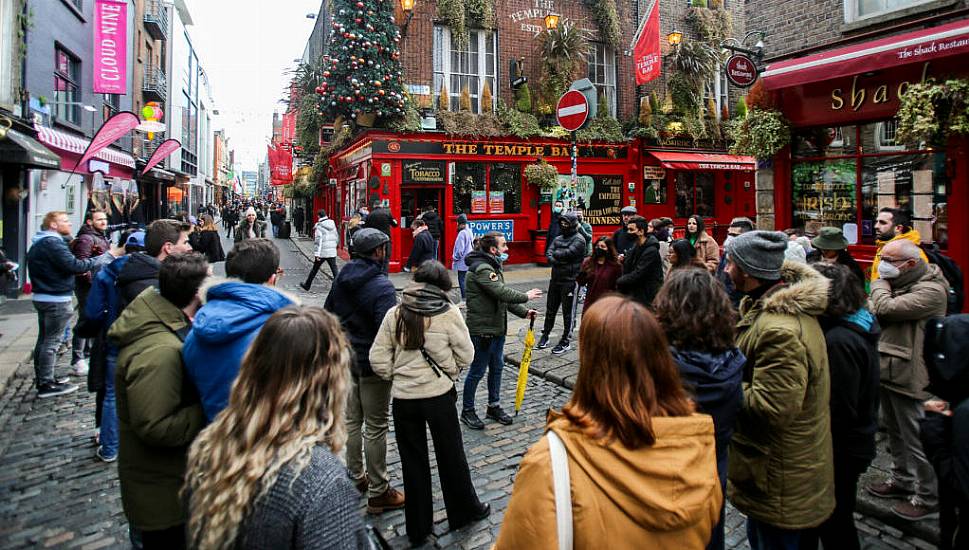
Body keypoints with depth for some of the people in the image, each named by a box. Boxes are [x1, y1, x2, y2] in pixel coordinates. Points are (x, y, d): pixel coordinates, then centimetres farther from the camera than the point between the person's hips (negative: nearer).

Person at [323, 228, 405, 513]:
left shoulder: (342, 278, 3)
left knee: (352, 420, 19)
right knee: (375, 426, 3)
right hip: (372, 364, -7)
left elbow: (328, 313, 13)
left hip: (346, 359, 8)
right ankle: (378, 492, 14)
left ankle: (356, 478, 34)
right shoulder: (381, 287, -21)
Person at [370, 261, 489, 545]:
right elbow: (465, 355, -3)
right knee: (451, 456, 18)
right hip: (440, 396, -1)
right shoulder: (449, 313, -10)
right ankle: (463, 511, 37)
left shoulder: (396, 314, -5)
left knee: (413, 462, 14)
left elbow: (378, 360, -5)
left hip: (403, 399, 2)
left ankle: (417, 528, 27)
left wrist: (397, 376, 11)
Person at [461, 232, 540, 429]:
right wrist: (526, 296, -14)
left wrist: (523, 312, 7)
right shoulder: (482, 269, -21)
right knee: (477, 371, 3)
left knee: (497, 368, 18)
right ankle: (467, 411, 18)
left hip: (497, 328, 10)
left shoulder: (492, 266, 14)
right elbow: (502, 292, -28)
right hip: (482, 330, -10)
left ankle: (494, 407, 32)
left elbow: (504, 295, 15)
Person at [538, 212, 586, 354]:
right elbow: (548, 253, 1)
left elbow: (568, 253, -23)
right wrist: (557, 261, -17)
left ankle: (565, 342, 11)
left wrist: (555, 254, -7)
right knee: (550, 309, 16)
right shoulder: (558, 238, 13)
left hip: (570, 281, -7)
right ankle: (545, 335, 29)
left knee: (568, 313, 2)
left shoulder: (579, 240, -9)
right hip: (555, 279, 7)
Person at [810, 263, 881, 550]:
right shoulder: (860, 324, 1)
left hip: (841, 449, -9)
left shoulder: (839, 341, -29)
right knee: (838, 518, 26)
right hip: (856, 442, 9)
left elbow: (839, 412, -26)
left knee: (834, 525, 11)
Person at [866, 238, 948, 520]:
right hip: (889, 370, 9)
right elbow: (874, 311, 10)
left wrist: (879, 283, -12)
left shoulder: (931, 291, -20)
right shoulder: (900, 283, 9)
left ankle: (928, 497, 20)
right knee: (895, 432, 22)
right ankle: (902, 480, 39)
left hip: (909, 377, -9)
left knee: (916, 440, 3)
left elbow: (885, 308, -30)